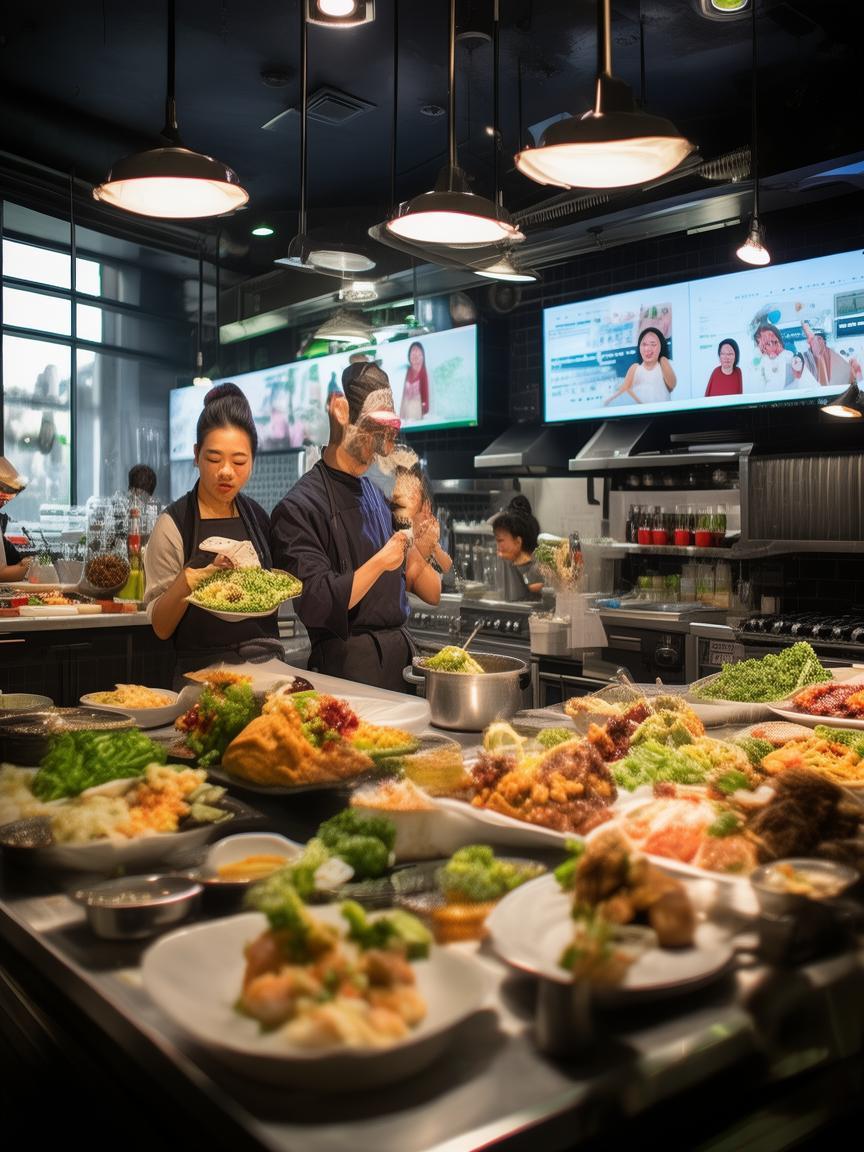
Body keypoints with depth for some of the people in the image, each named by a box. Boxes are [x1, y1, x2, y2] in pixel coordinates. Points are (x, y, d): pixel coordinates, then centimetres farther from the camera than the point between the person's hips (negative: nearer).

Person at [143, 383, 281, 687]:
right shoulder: (174, 525, -5)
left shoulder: (258, 517, 7)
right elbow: (161, 627, -5)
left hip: (267, 664, 3)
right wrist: (190, 579, -20)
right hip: (203, 672, -3)